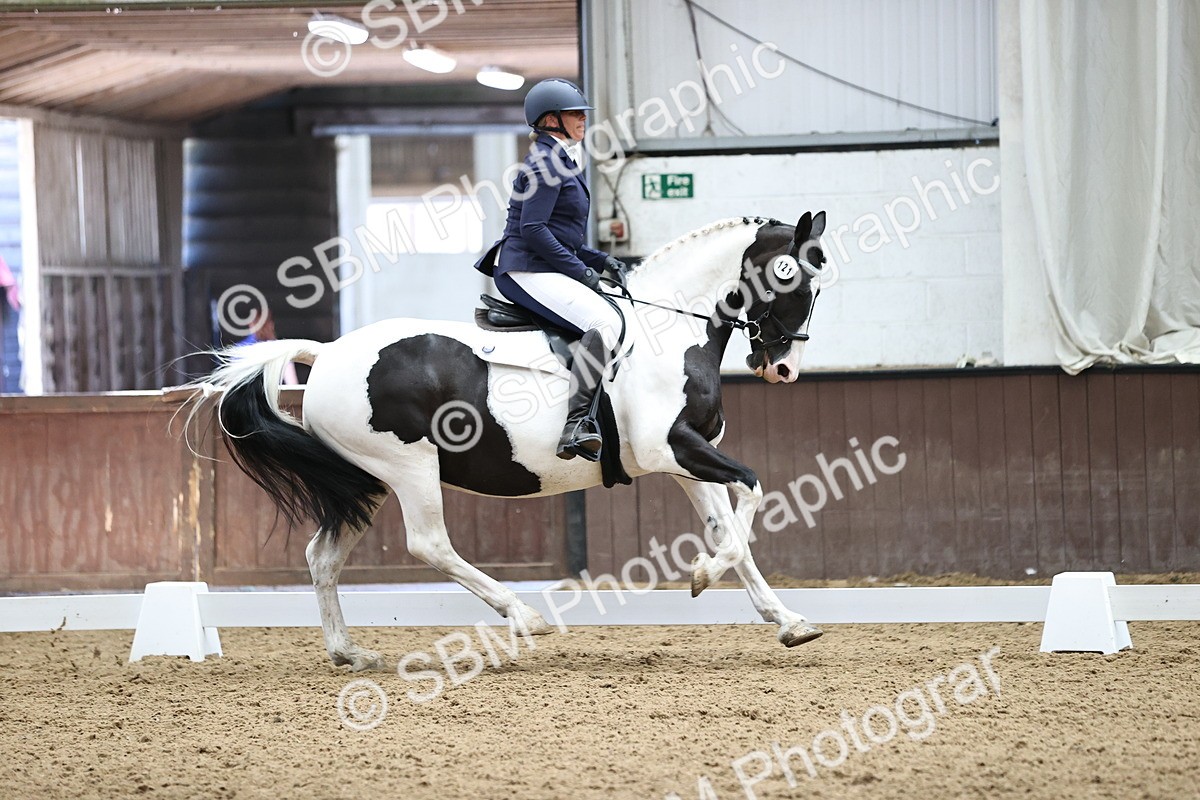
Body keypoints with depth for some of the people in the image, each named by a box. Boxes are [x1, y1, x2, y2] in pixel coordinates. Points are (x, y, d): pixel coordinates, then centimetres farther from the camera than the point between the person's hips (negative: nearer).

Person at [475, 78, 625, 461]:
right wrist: (580, 269, -14)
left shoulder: (561, 163, 22)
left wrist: (599, 260, 14)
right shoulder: (545, 163, -9)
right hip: (528, 272, -11)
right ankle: (574, 424, -32)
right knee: (605, 322, -27)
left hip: (546, 269, 11)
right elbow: (533, 230, -18)